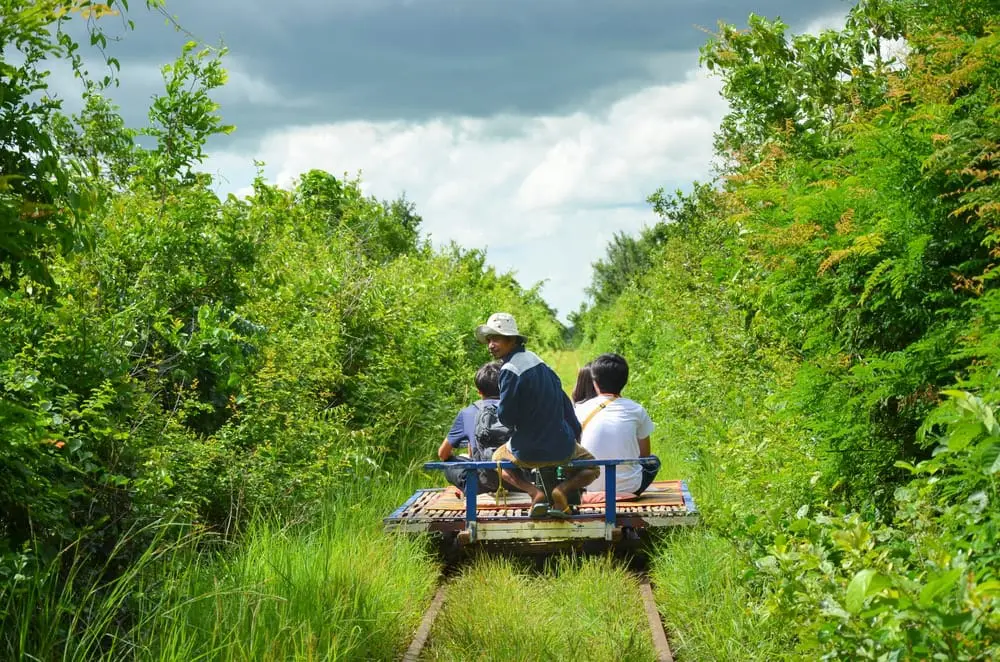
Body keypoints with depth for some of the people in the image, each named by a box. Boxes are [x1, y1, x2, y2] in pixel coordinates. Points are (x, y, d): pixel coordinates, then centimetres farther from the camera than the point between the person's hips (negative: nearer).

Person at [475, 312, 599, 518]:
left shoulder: (510, 370, -18)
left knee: (498, 457, 29)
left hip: (528, 453, -4)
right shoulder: (536, 359, 5)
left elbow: (506, 417, -15)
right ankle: (564, 489, -3)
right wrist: (575, 435, 21)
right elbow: (563, 399, 12)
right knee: (591, 466, 32)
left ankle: (534, 493, -1)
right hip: (562, 450, 4)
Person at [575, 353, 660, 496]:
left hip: (592, 489, 1)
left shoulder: (581, 410, -2)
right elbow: (644, 455, 8)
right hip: (629, 488, -1)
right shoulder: (636, 410, -3)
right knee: (653, 461, 31)